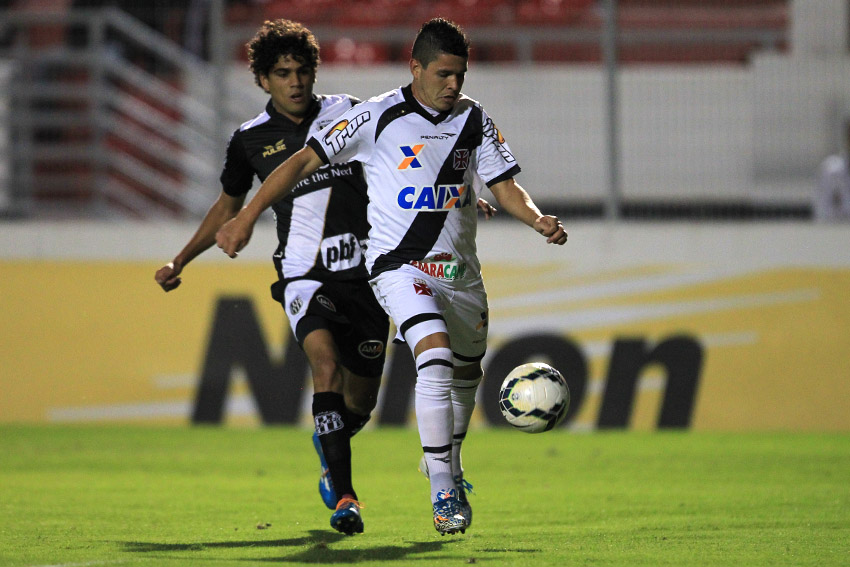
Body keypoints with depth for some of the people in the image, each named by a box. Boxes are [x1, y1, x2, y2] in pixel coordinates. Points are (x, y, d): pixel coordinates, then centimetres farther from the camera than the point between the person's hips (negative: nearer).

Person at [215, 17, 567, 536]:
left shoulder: (475, 120, 4)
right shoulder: (380, 116, -8)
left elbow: (504, 186, 6)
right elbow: (306, 161, -6)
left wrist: (538, 219, -16)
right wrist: (248, 216, -11)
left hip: (460, 270, 6)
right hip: (399, 265, -6)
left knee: (466, 371, 18)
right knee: (436, 356, -26)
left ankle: (447, 465, 47)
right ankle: (443, 494, -24)